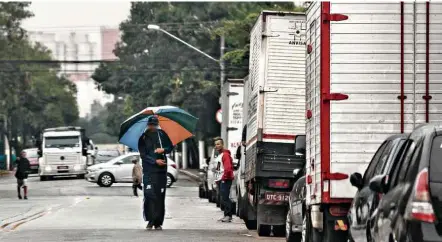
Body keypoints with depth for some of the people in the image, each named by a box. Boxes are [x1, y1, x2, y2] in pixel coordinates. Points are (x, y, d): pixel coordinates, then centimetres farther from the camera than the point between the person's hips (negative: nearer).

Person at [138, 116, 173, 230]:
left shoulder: (162, 135, 10)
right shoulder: (143, 138, 3)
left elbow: (171, 147, 16)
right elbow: (143, 155, -1)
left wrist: (164, 150, -6)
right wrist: (155, 161, -14)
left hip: (161, 170, 2)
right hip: (149, 170, -2)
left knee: (160, 195, 1)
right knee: (149, 194, -15)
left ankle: (158, 222, 6)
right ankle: (150, 220, -10)